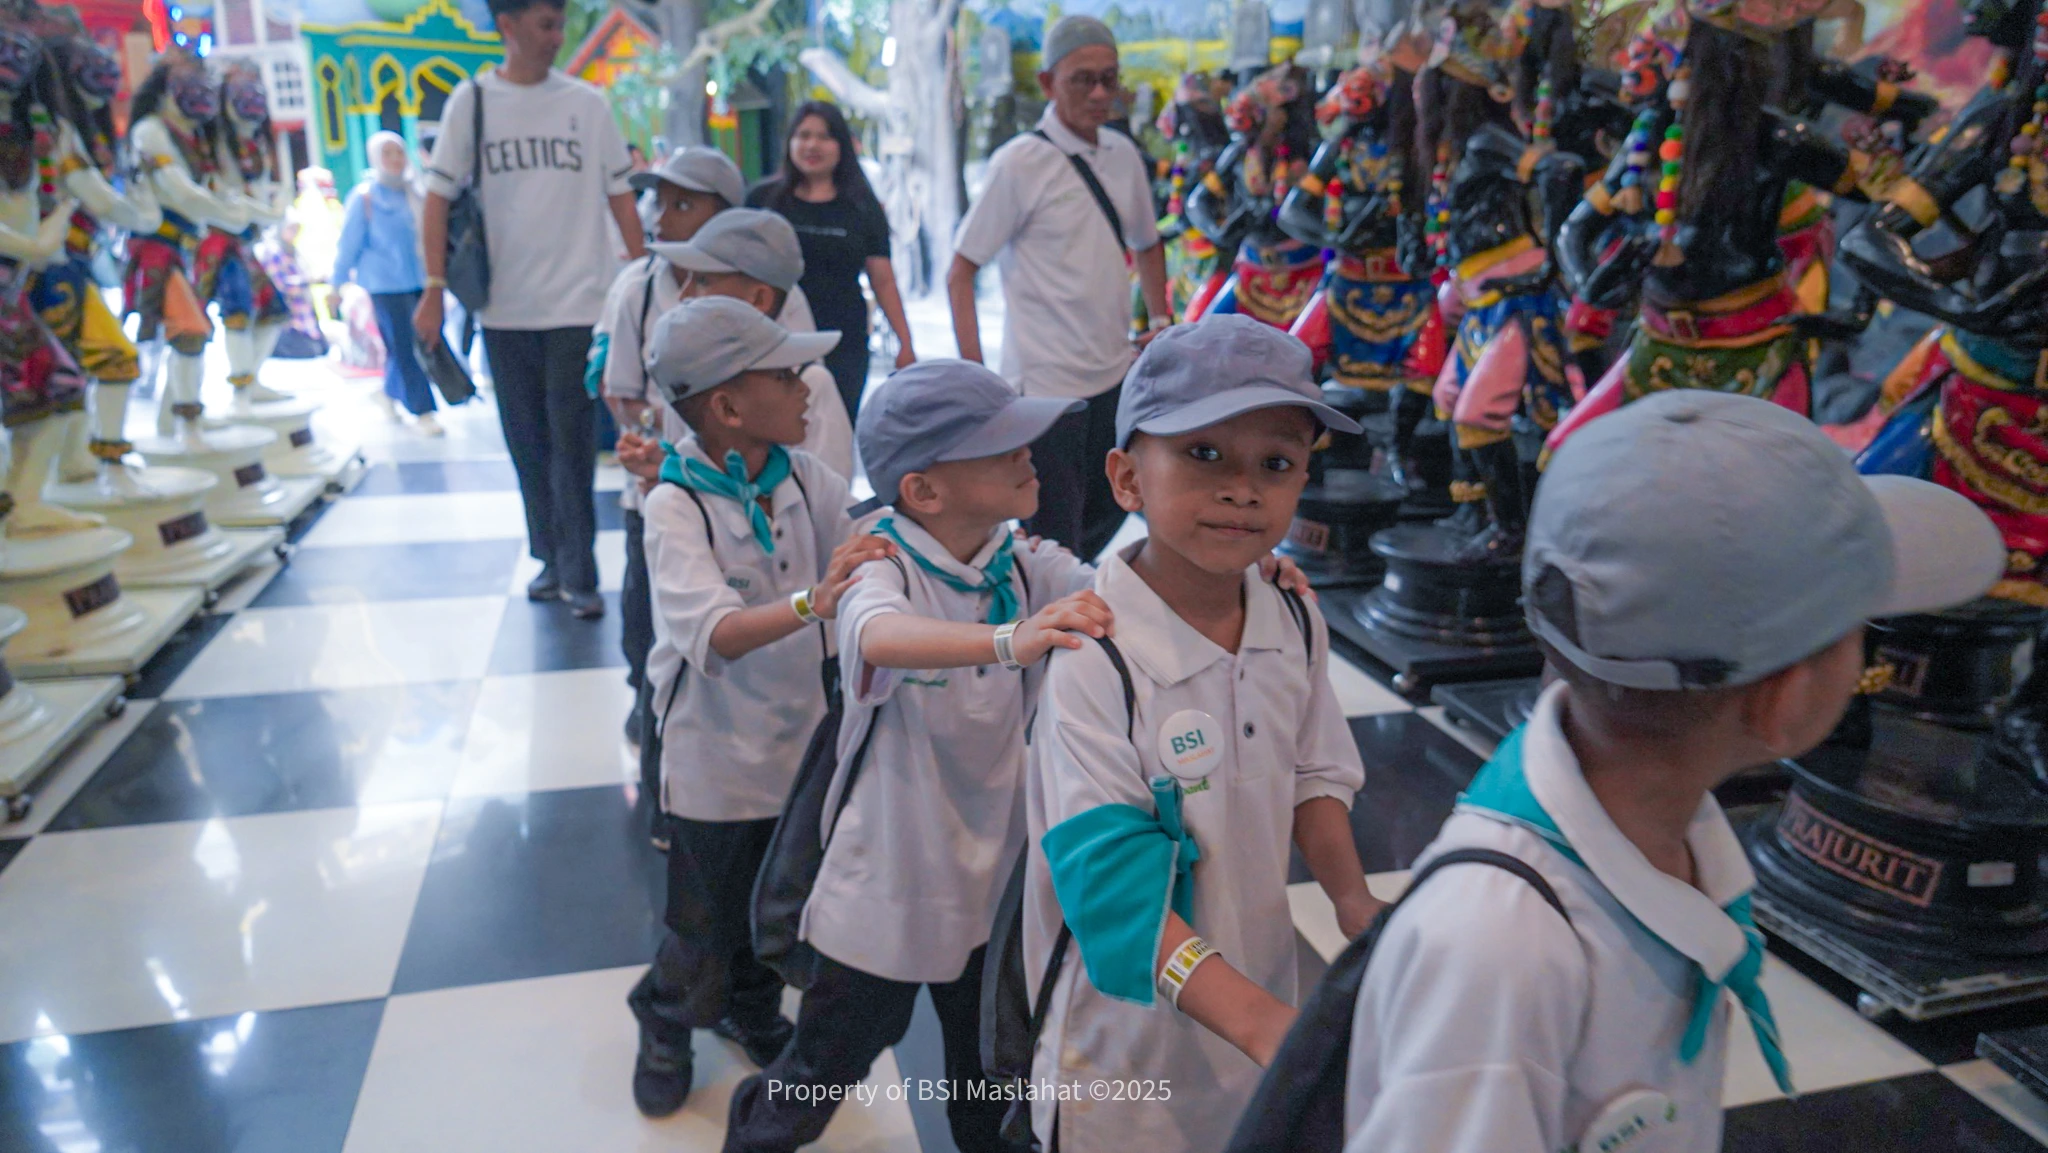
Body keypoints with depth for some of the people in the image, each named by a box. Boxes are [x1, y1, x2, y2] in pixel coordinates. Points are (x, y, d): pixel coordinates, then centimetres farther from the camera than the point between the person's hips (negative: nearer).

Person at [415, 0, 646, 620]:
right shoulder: (471, 102, 4)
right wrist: (434, 289, -4)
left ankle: (579, 573, 4)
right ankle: (550, 559, 22)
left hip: (577, 301, -1)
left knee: (572, 441, -3)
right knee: (527, 442, 9)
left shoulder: (586, 102, 3)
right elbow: (439, 197, 3)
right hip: (504, 306, 2)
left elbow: (618, 195, 6)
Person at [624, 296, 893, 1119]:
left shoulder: (803, 478, -6)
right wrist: (812, 601, -52)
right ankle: (665, 1023, 45)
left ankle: (752, 1011, 52)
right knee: (704, 929, 12)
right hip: (714, 755, -5)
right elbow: (711, 634, -38)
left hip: (796, 738, 5)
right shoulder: (677, 505, -23)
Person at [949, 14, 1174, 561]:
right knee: (1053, 541, -3)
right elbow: (960, 273, -8)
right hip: (1044, 384, -7)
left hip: (1115, 375, 7)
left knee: (1106, 515, 17)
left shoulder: (1124, 155, 8)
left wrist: (1161, 323, 13)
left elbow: (1146, 244, 25)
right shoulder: (1019, 163, -10)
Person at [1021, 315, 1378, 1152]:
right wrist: (1260, 1019, -39)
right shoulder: (1092, 663, -29)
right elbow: (1115, 894, -31)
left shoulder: (1296, 626, -8)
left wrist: (1351, 897, -8)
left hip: (1260, 1007, 6)